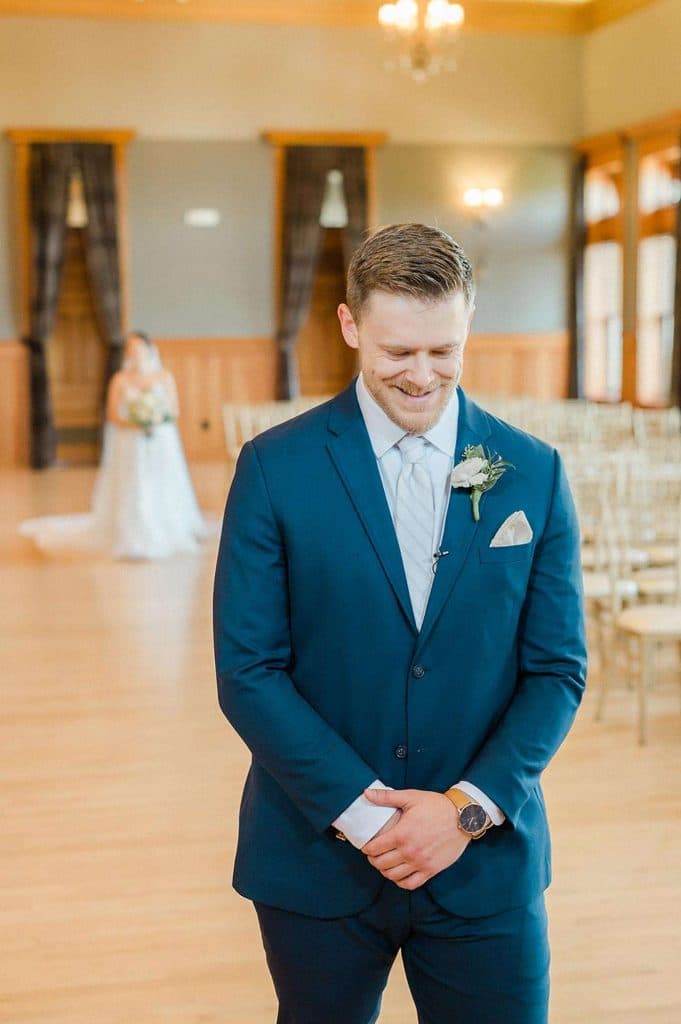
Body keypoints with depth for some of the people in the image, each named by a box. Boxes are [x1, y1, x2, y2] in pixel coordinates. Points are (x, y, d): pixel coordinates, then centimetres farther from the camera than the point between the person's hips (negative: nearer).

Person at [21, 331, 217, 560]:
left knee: (164, 493, 3)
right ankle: (134, 543, -5)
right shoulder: (120, 380, 2)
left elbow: (174, 410, 5)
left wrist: (158, 421, -15)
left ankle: (167, 538, 12)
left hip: (161, 446, 1)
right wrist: (135, 424, -17)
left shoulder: (164, 377, 5)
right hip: (131, 446, -1)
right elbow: (113, 415, -1)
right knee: (132, 493, -6)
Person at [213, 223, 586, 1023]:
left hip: (486, 859, 1)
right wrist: (361, 809, -15)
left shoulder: (534, 474, 0)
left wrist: (469, 808, -11)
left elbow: (557, 671, 1)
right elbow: (247, 672, -7)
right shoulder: (275, 468, -5)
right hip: (318, 857, -1)